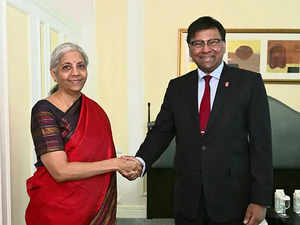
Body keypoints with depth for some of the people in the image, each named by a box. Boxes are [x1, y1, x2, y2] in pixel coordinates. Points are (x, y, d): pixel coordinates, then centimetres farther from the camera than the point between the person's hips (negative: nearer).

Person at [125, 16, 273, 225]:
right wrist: (141, 161, -15)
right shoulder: (177, 86, 6)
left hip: (232, 200, -2)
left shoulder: (249, 82, -3)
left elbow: (261, 142, -6)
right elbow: (161, 131, 5)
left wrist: (261, 200, -9)